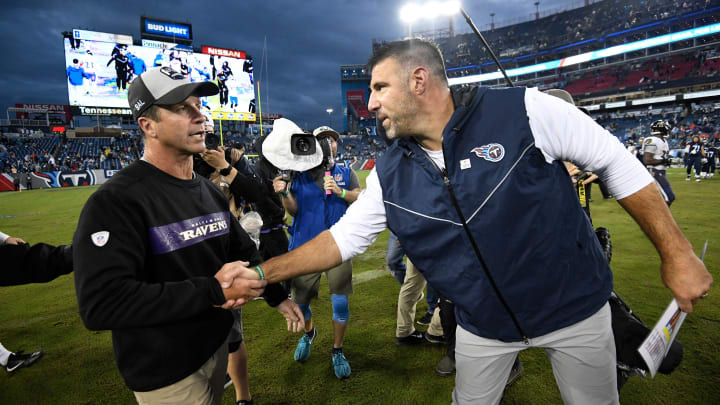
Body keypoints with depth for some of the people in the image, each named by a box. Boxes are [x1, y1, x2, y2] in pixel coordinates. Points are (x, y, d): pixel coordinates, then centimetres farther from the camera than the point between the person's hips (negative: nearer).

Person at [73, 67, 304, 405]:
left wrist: (277, 297, 6)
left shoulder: (210, 191, 4)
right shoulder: (116, 201, -22)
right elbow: (101, 304, -30)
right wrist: (212, 291, -29)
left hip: (217, 344, 7)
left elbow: (243, 252, 13)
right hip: (166, 376, -7)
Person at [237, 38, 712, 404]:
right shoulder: (390, 175, -10)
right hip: (482, 326, 3)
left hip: (574, 308, -1)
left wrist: (677, 253, -8)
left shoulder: (525, 112, -22)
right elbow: (343, 238, -4)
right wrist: (262, 271, -9)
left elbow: (618, 165, -12)